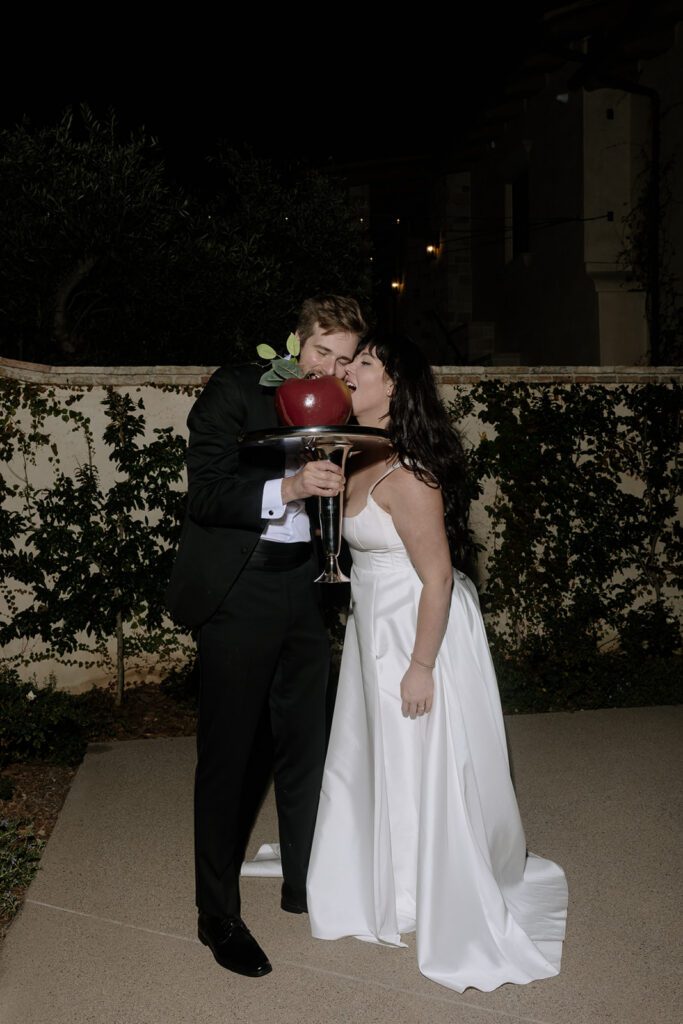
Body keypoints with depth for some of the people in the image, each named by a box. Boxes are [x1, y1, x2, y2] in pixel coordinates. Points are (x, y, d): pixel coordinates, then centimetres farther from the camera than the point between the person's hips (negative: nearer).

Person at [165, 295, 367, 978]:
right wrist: (286, 487, -27)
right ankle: (218, 915, 18)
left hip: (302, 590, 6)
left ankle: (304, 883, 35)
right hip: (238, 594, -6)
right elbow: (203, 493, -16)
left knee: (304, 746, 16)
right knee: (229, 755, 2)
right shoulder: (236, 390, -7)